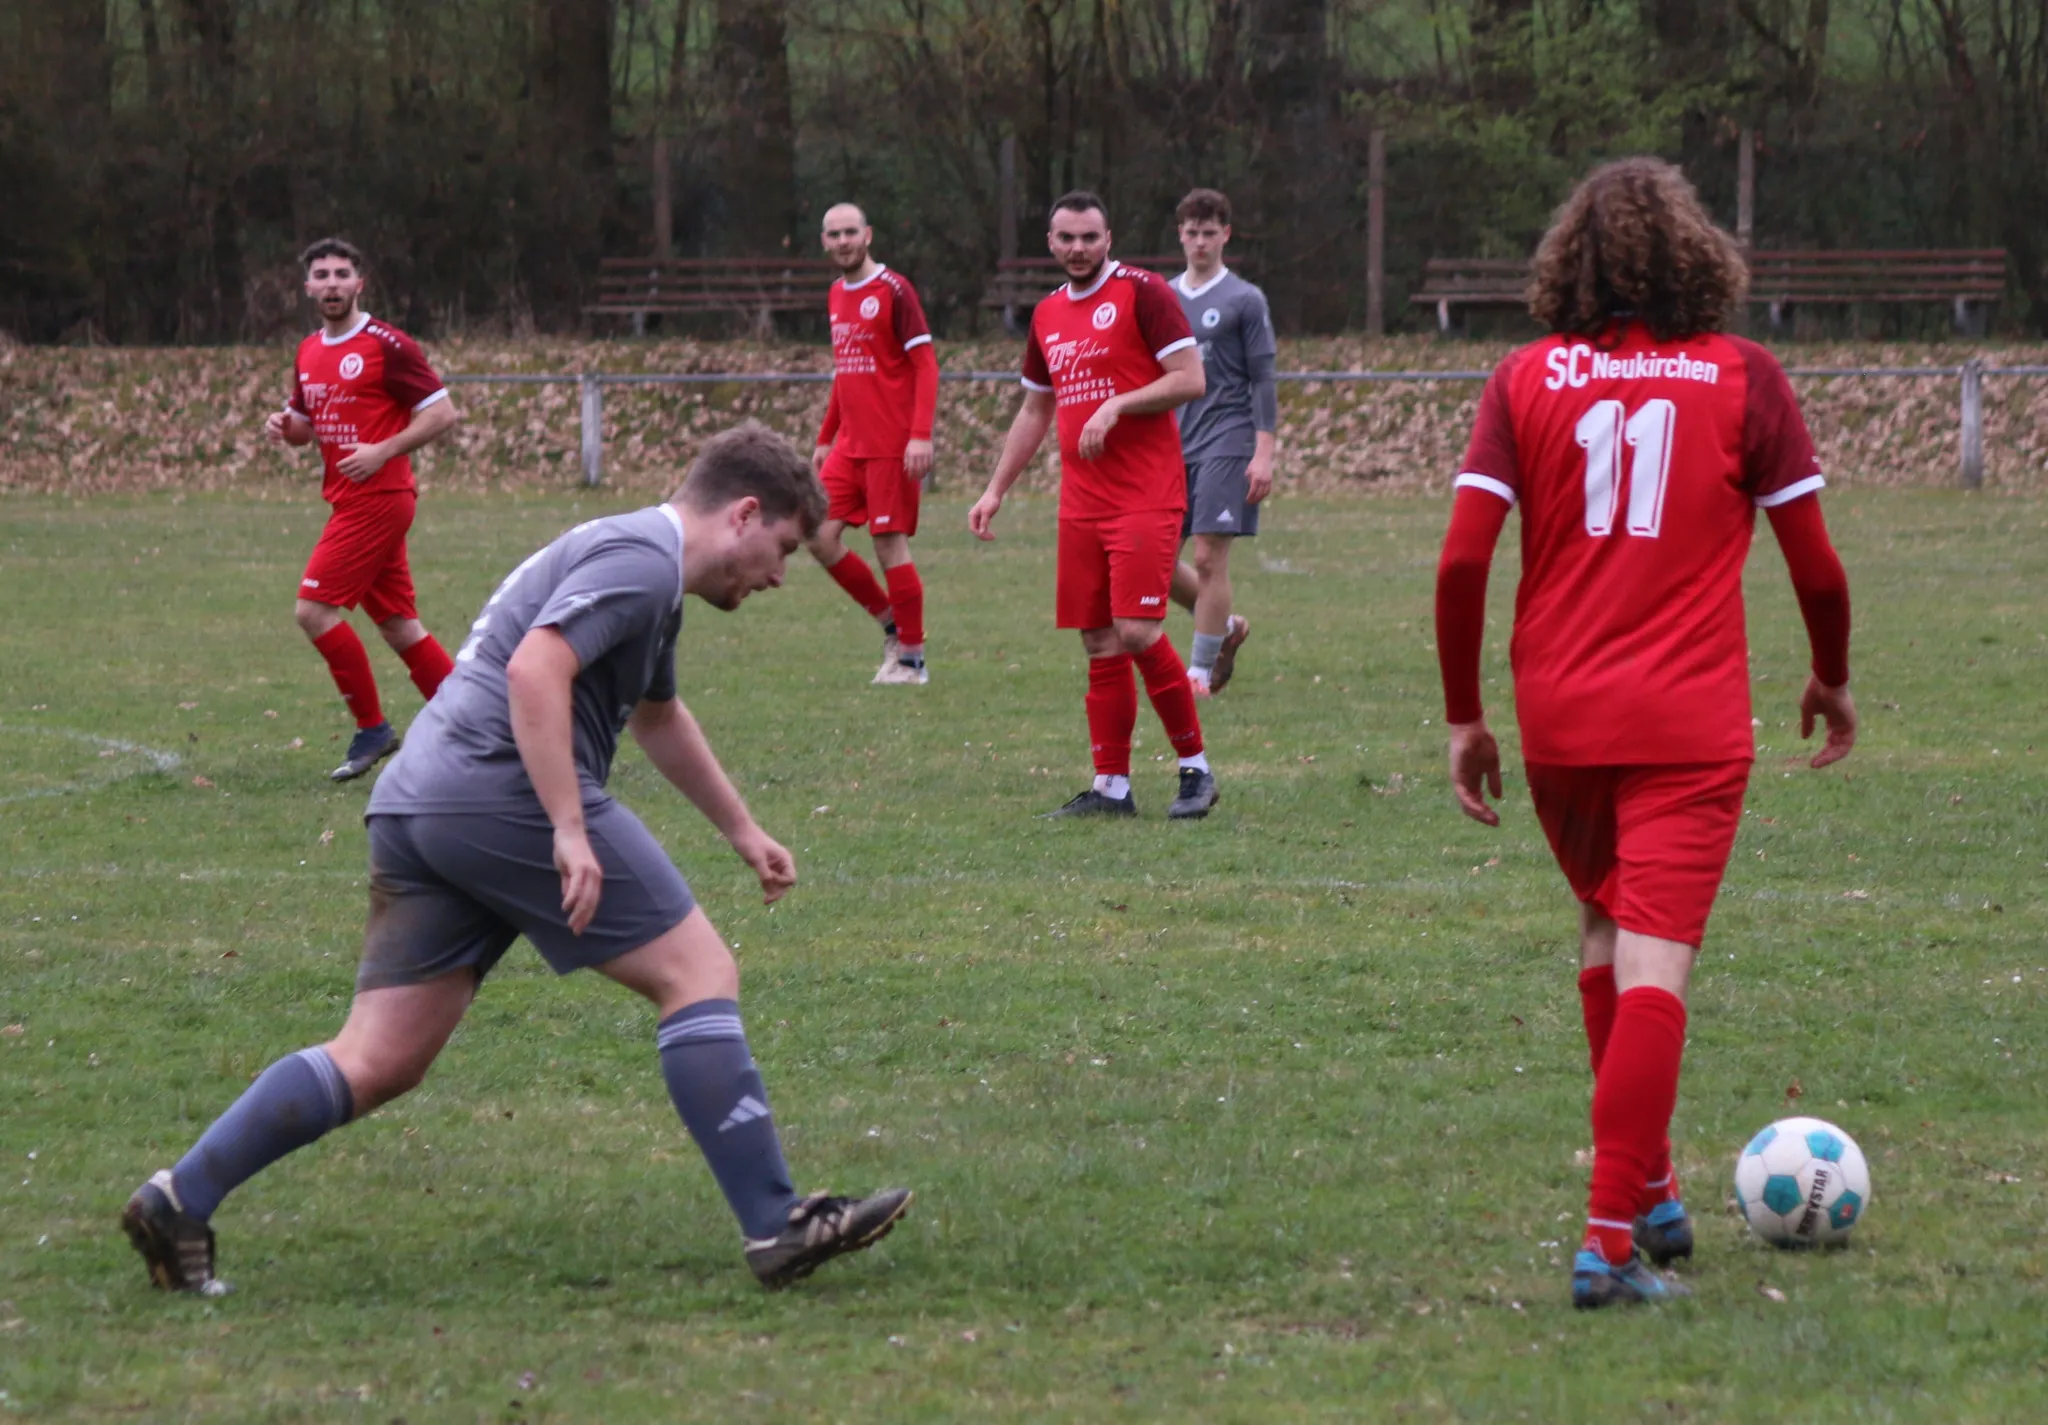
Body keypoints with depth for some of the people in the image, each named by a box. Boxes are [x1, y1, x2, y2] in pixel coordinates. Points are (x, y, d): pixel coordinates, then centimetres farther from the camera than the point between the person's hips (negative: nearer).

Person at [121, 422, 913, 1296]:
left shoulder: (641, 566, 28)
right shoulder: (642, 559, -5)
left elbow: (657, 717, 46)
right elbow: (535, 672, -21)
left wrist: (742, 831, 53)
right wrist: (570, 830, -23)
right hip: (504, 791, -10)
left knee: (379, 1063, 6)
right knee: (698, 975, -4)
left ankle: (180, 1201, 0)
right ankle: (777, 1228, -5)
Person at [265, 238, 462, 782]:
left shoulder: (386, 345, -10)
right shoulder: (308, 353, 13)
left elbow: (442, 413, -11)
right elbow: (305, 424, 25)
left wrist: (384, 450, -19)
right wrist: (284, 425, 2)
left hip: (377, 497, -8)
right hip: (350, 501, 8)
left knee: (315, 610, -12)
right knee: (398, 625, 10)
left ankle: (372, 729, -2)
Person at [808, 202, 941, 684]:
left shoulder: (893, 290, -9)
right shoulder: (837, 296, 13)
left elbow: (926, 365, -12)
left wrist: (921, 435, -21)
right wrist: (825, 438, 22)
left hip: (892, 446, -7)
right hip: (849, 446, 7)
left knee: (889, 544, -5)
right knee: (822, 536, 0)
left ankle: (912, 658, 6)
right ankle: (890, 623, 16)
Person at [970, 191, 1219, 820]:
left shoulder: (1142, 292, -4)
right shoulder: (1047, 315, 17)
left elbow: (1190, 379, -11)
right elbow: (1034, 412, 26)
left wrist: (1116, 407, -19)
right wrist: (995, 491, 22)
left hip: (1146, 497, -7)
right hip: (1081, 503, 7)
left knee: (1138, 630, -15)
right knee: (1100, 644, 5)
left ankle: (1196, 768, -2)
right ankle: (1111, 787, 8)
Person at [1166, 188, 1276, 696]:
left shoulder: (1245, 301, -1)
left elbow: (1263, 383, -3)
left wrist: (1264, 453, -11)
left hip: (1225, 444, -6)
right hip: (1172, 443, 6)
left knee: (1210, 558, -8)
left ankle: (1203, 670, 0)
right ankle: (1227, 626, 21)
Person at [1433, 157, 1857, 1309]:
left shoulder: (1528, 379, 2)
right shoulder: (1743, 377, -1)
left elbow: (1462, 560, -4)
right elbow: (1816, 565, 0)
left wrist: (1465, 716, 5)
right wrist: (1834, 681, 18)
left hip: (1558, 722, 3)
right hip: (1691, 725, -3)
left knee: (1609, 926, 24)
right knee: (1654, 966, -6)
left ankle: (1650, 1189, 29)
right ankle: (1614, 1238, -15)